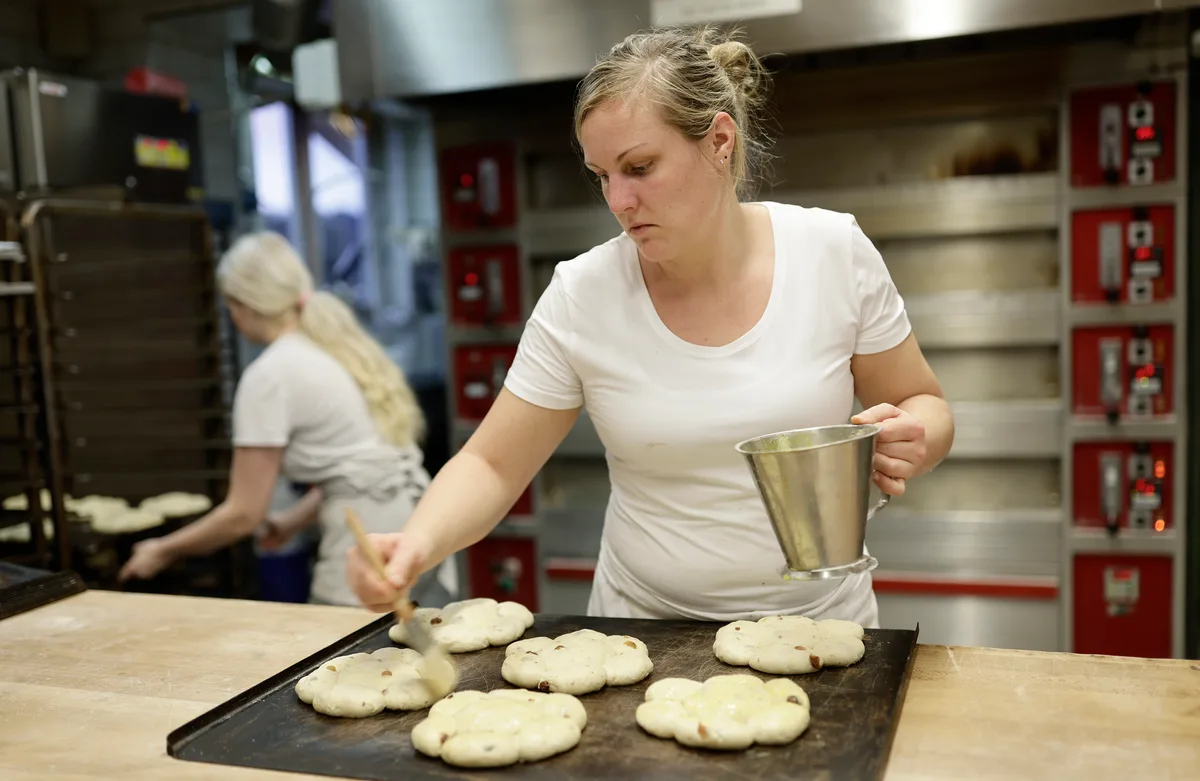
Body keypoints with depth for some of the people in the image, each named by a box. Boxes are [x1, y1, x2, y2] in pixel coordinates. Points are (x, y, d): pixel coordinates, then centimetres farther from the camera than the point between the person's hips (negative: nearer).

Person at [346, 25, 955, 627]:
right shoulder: (580, 297, -10)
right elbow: (493, 465, -5)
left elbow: (925, 406, 3)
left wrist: (908, 441, -20)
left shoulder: (834, 252, -8)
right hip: (646, 621, 1)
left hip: (822, 620, 0)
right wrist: (419, 542, -23)